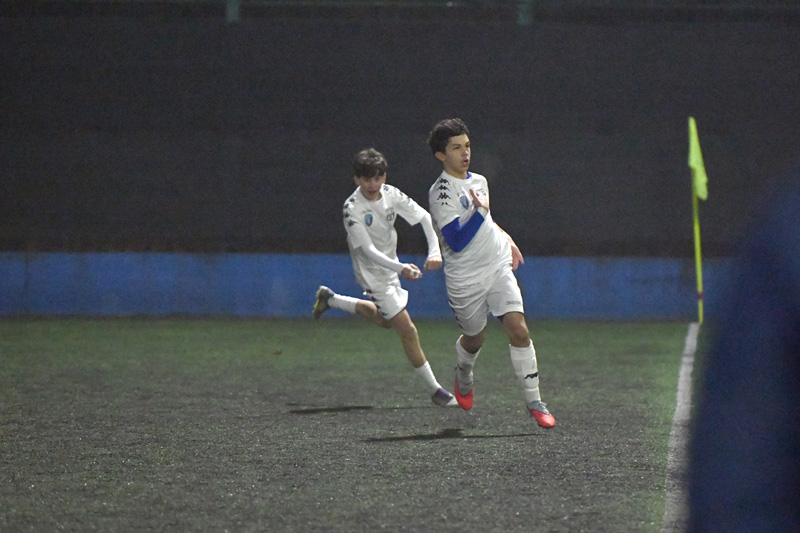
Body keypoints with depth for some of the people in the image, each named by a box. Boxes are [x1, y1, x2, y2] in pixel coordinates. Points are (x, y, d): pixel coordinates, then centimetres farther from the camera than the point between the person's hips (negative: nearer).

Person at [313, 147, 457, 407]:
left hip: (391, 266, 7)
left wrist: (435, 250, -25)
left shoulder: (391, 194, -10)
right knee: (407, 330, -8)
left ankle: (330, 299, 42)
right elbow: (368, 250, -30)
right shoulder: (353, 209, -25)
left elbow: (425, 218, -8)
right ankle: (435, 390, 2)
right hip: (373, 274, -7)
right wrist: (401, 268, -44)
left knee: (385, 319, 28)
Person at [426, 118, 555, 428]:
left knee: (518, 330, -11)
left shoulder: (478, 181, 9)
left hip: (499, 268, 5)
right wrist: (480, 212, -27)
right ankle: (463, 378, 48)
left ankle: (534, 402, -6)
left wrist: (506, 240, 22)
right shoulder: (440, 193, -15)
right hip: (465, 280, -5)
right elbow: (456, 242, -23)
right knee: (474, 339, 12)